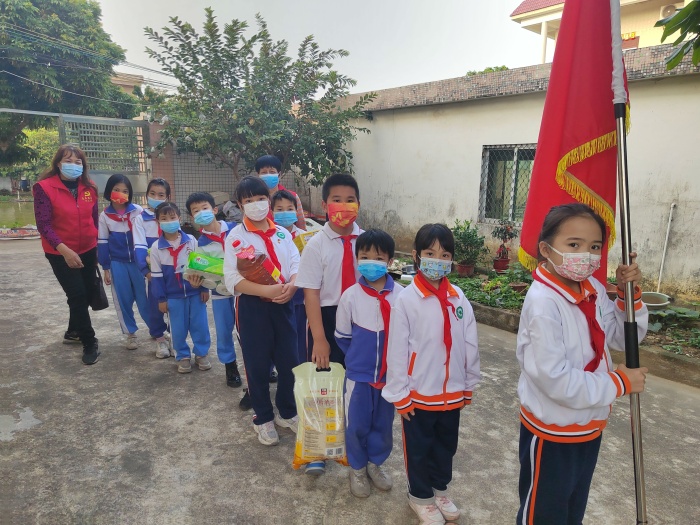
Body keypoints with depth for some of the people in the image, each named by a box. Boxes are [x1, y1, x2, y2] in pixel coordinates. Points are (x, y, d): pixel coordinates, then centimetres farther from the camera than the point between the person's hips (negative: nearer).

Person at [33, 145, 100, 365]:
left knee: (88, 291, 14)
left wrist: (98, 247, 11)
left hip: (87, 250, 5)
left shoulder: (89, 187, 0)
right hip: (60, 253, -5)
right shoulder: (44, 187, -13)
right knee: (77, 294, -6)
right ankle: (89, 342, 9)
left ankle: (73, 332, 38)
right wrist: (65, 250, -28)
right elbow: (43, 224, -17)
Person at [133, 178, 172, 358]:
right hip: (153, 268, -1)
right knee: (155, 303, 5)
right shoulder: (141, 218, -1)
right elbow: (139, 247, -7)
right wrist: (146, 270, -16)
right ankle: (159, 337, 21)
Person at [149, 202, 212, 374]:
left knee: (200, 325, 7)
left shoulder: (191, 241, -5)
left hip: (195, 292, 0)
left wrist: (204, 288, 1)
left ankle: (202, 354, 26)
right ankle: (183, 356, 27)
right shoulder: (156, 247, -5)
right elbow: (157, 275, -1)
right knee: (178, 328, 9)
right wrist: (161, 298, 0)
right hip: (173, 296, 0)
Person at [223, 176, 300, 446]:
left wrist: (292, 285, -19)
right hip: (252, 307, -3)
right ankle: (263, 418, 29)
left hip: (283, 305, 4)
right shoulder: (236, 237, -5)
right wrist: (267, 290, -25)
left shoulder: (282, 233, 8)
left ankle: (287, 412, 34)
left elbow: (296, 264, 3)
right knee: (257, 365, 8)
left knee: (289, 361, 11)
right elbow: (233, 279, -13)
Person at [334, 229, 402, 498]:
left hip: (390, 373, 1)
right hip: (358, 374, -1)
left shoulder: (401, 295, -13)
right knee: (357, 425, 14)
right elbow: (342, 337, 1)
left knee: (383, 423, 19)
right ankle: (357, 468, 38)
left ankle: (376, 463, 43)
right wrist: (359, 357, 6)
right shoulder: (350, 296, -13)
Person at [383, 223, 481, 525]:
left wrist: (469, 384, 9)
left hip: (452, 392, 4)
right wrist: (400, 394, -9)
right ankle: (420, 495, 40)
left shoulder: (458, 298, -5)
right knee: (419, 447, 16)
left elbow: (470, 345, 3)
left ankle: (439, 489, 47)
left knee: (446, 444, 23)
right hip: (419, 393, -4)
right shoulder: (406, 299, -16)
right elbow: (396, 350, -13)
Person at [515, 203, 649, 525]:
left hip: (589, 425, 8)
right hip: (552, 430, -7)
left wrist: (629, 294, -8)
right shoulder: (543, 302, -29)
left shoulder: (593, 290, -5)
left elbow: (624, 337, 8)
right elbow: (555, 379, -30)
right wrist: (618, 384, -19)